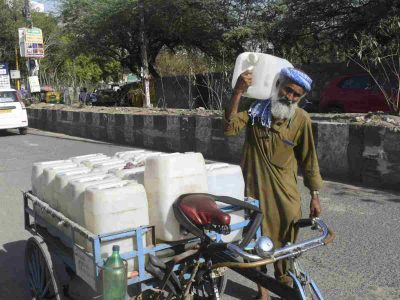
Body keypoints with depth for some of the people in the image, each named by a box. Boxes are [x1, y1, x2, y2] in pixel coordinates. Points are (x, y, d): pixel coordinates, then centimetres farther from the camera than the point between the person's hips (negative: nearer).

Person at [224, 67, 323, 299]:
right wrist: (238, 93, -28)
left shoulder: (302, 119, -5)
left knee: (285, 238, 9)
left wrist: (315, 195, 3)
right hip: (255, 187, 0)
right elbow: (230, 127, -20)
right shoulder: (256, 109, -5)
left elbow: (309, 160, 1)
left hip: (285, 190, 1)